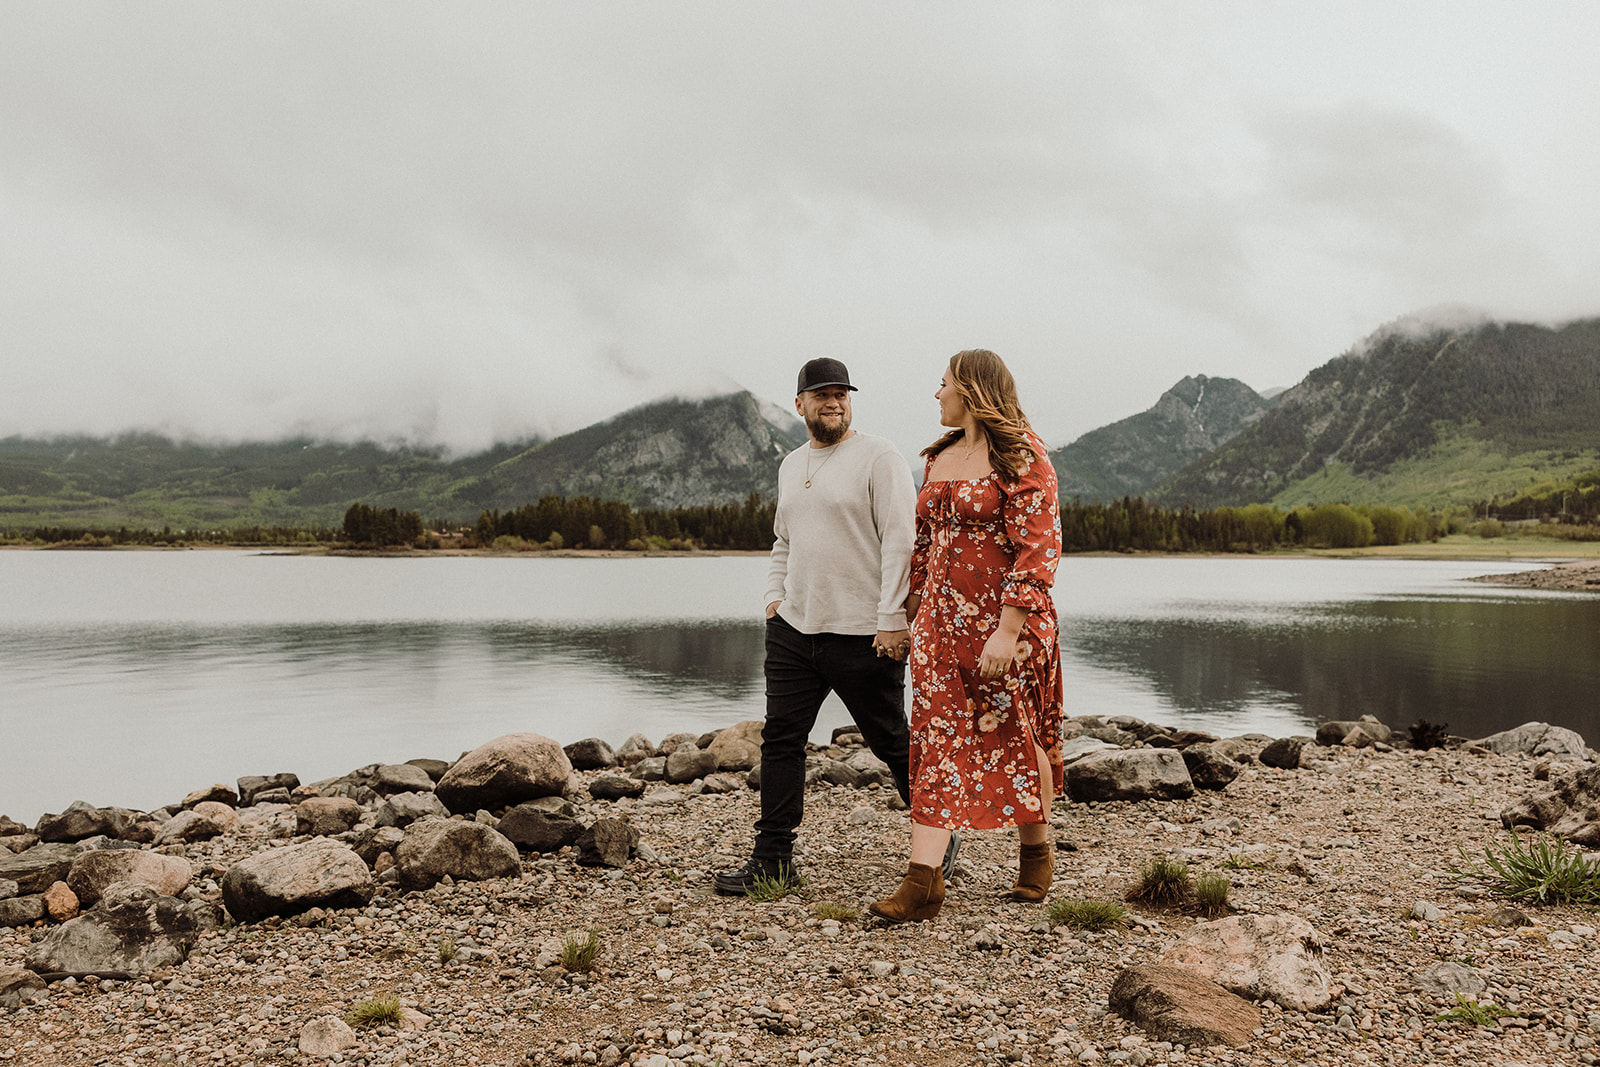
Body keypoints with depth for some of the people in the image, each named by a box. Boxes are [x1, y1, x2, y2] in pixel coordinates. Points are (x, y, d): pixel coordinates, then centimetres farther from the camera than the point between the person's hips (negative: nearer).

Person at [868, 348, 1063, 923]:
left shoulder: (1022, 457, -9)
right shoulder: (939, 457, 14)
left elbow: (1038, 549, -16)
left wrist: (1007, 631, -22)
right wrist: (914, 613, 16)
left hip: (1004, 618, -6)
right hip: (941, 617, 6)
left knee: (1016, 737, 8)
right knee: (936, 738, -2)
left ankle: (1037, 854, 29)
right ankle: (923, 879, -4)